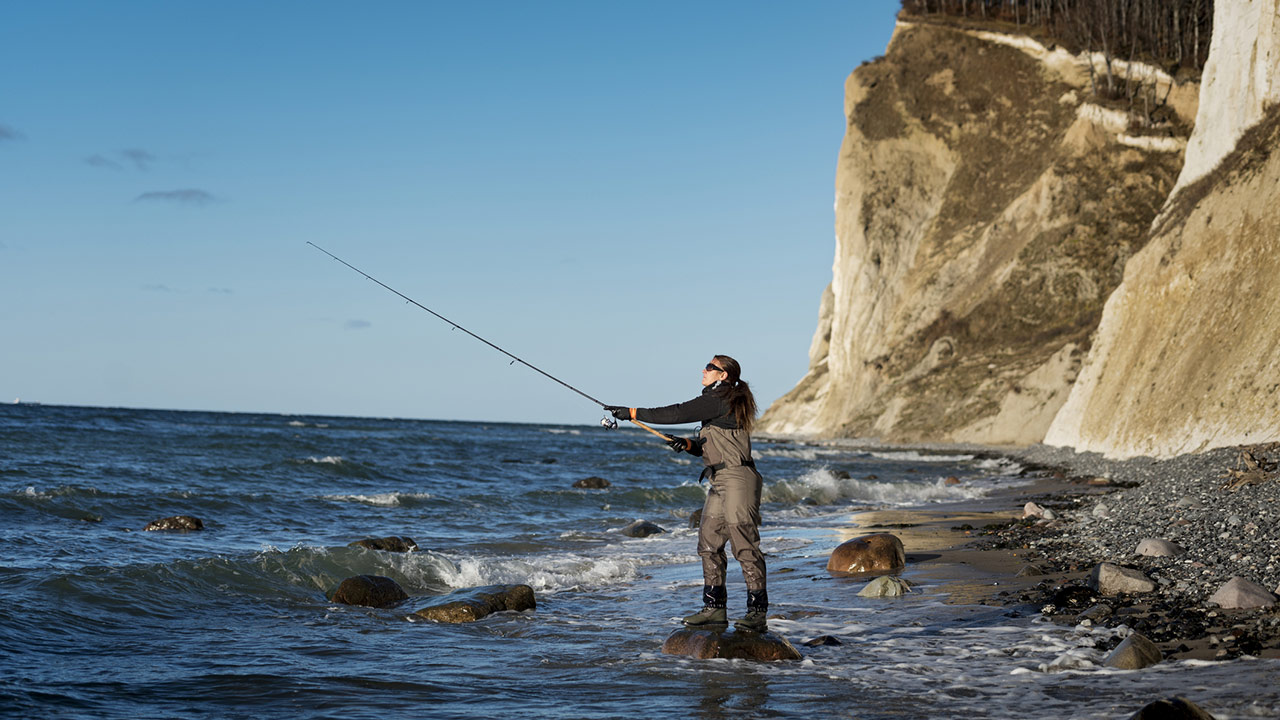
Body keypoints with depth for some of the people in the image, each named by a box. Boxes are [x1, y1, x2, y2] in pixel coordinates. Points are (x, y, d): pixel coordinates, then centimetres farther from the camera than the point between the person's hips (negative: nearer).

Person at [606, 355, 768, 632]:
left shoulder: (717, 400, -11)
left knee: (745, 545, -10)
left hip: (737, 480, -11)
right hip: (721, 483, 11)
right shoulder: (722, 402, 20)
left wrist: (632, 412, -11)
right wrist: (688, 444, 4)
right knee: (709, 542, 9)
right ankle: (715, 607, 12)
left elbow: (676, 414, -16)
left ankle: (757, 611, -8)